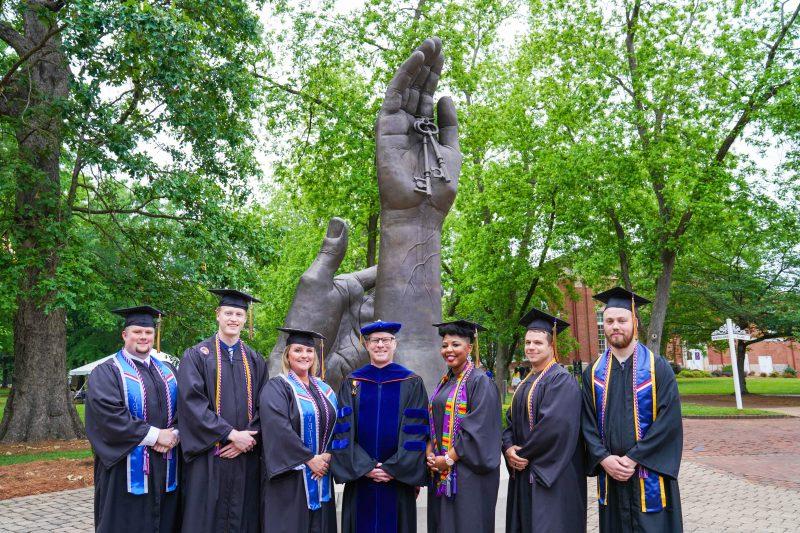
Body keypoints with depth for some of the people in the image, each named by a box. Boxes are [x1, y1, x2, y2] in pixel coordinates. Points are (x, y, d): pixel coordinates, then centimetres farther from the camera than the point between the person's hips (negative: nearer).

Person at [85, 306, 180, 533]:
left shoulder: (167, 370, 15)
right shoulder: (106, 372, -2)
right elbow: (109, 414, -15)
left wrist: (174, 434, -12)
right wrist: (155, 435, -17)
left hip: (166, 469, 5)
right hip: (128, 470, -5)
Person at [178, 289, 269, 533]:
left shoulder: (255, 360, 11)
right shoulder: (197, 355, 0)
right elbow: (192, 403, -11)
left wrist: (247, 439, -10)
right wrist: (231, 434, -16)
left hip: (246, 457, 3)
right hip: (208, 458, -3)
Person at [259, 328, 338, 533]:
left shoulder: (324, 389, 13)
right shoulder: (276, 387, -6)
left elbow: (336, 426, 9)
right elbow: (278, 429, -18)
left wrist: (328, 455, -8)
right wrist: (309, 459, -17)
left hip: (321, 476, 6)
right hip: (289, 479, -5)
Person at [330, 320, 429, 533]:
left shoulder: (411, 383, 1)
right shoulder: (351, 383, 5)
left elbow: (416, 431, -5)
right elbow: (344, 429, -1)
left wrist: (392, 468, -12)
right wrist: (365, 467, -11)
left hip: (398, 479, -1)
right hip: (359, 478, 1)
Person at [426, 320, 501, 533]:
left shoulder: (480, 381, -11)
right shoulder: (445, 382, 13)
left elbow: (478, 430, -18)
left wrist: (448, 459, -17)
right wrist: (430, 454, -1)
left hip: (468, 473, -7)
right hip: (440, 473, 7)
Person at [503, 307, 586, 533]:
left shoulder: (561, 379, -12)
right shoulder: (526, 383, 14)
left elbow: (555, 424, -23)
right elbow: (512, 420, 13)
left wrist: (524, 453, -14)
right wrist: (509, 447, -6)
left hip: (550, 474, -8)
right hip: (523, 474, 8)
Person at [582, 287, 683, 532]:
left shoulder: (658, 368, -4)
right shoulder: (593, 373, 5)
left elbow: (669, 420, -11)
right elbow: (588, 423, 4)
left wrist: (633, 458, -16)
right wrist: (604, 459, -12)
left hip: (649, 478, -3)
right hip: (610, 474, 3)